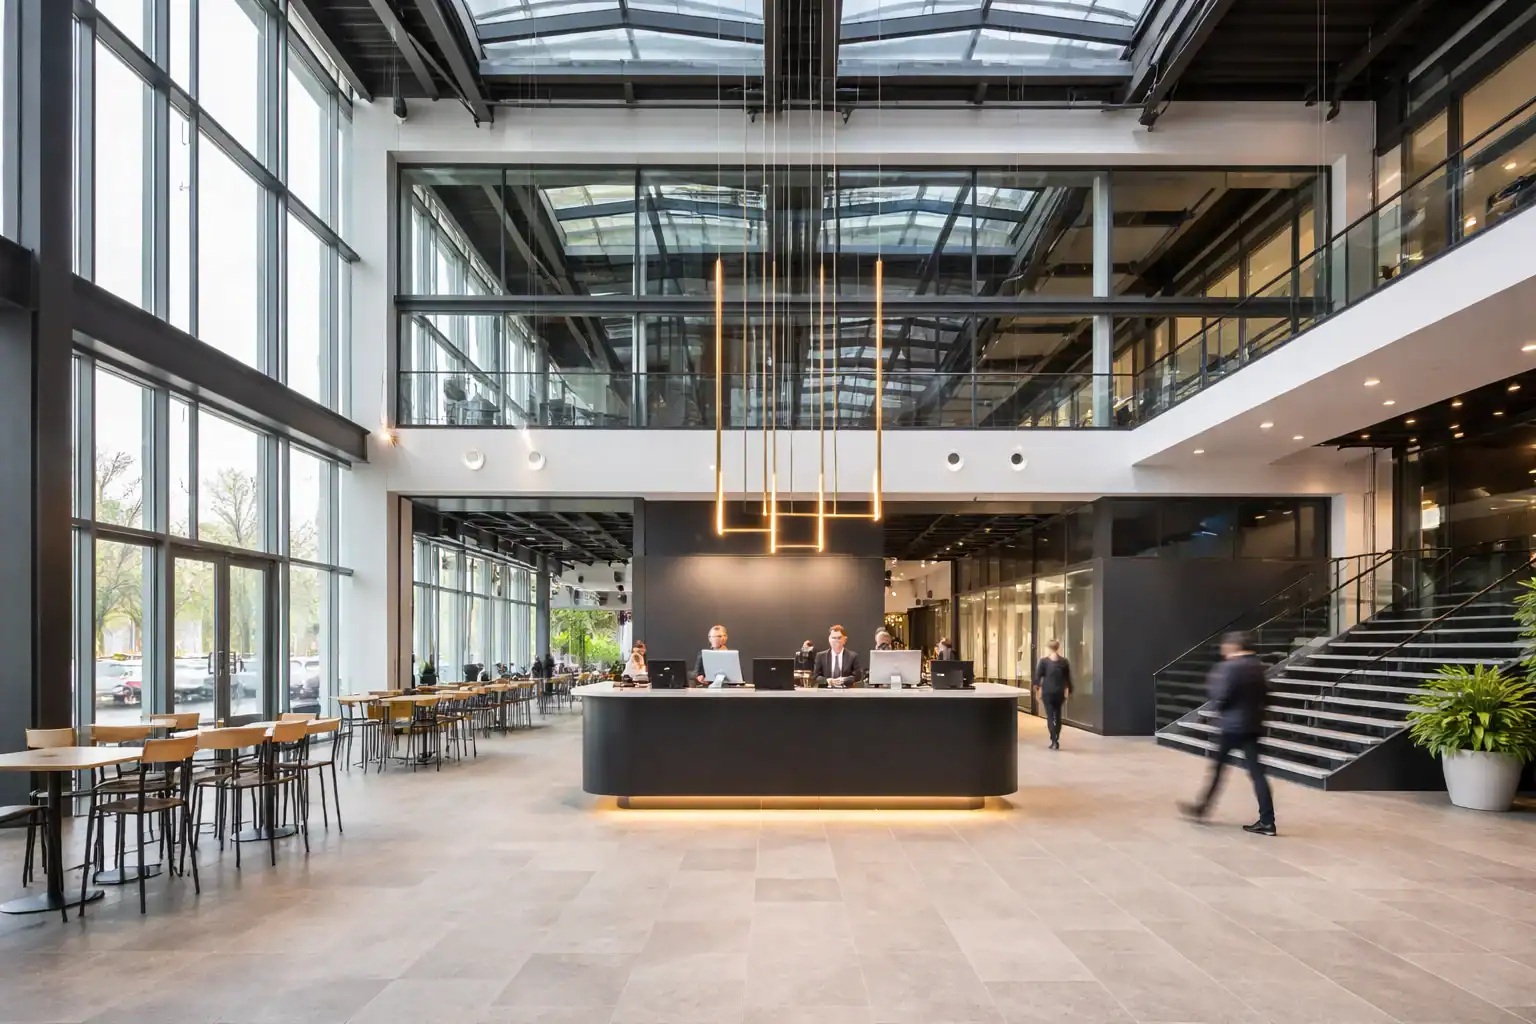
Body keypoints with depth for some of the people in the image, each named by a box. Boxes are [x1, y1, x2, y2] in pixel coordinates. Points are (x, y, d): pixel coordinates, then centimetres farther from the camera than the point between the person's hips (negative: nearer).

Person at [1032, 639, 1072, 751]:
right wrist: (1068, 692, 14)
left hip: (1047, 692, -3)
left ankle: (1054, 741, -11)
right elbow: (1068, 678, 7)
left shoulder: (1044, 661, -4)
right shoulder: (1064, 662, 4)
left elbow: (1038, 677, -4)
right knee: (1058, 716, 15)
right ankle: (1056, 741, 19)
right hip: (1059, 692, 3)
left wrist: (1037, 691, 4)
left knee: (1050, 716, 1)